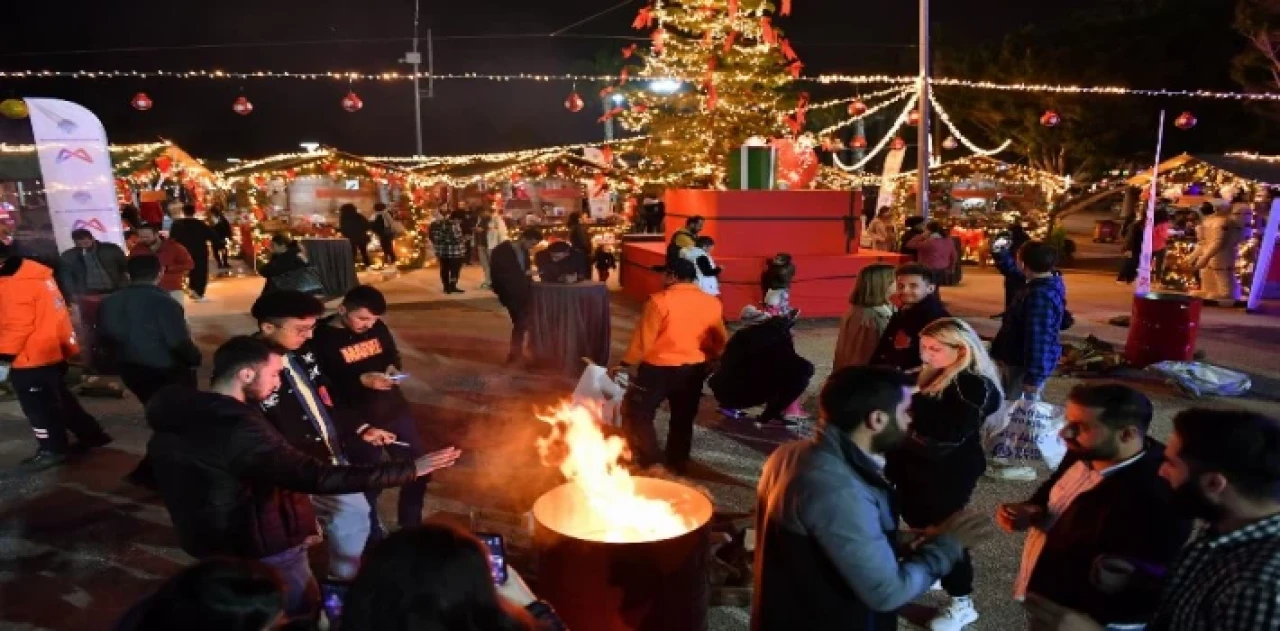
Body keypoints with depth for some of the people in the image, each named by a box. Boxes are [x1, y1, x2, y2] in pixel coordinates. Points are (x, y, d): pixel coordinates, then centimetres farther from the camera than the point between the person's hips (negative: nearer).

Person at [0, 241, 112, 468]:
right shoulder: (33, 275, 10)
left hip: (32, 358, -10)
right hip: (52, 352, 10)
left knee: (38, 406, 4)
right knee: (59, 400, 21)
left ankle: (52, 450, 15)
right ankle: (91, 434, 28)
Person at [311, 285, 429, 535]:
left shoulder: (377, 327, 0)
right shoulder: (321, 338, -16)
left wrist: (393, 368, -7)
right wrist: (361, 380, -28)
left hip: (395, 409, 6)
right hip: (358, 420, -6)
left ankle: (411, 526, 38)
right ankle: (373, 536, 32)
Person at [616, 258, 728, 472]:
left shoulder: (660, 300, -14)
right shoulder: (712, 304, 1)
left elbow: (644, 337, -12)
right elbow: (721, 340, 11)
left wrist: (626, 363, -1)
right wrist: (708, 358, 28)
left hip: (660, 368, -5)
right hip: (694, 369, 6)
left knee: (637, 413, 9)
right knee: (683, 420, 19)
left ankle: (648, 462, 8)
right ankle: (677, 465, 28)